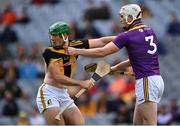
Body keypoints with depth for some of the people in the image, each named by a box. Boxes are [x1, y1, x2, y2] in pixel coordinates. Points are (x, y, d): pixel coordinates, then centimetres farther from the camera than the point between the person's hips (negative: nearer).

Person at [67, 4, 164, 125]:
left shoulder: (127, 36, -8)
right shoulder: (150, 31, 14)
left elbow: (101, 52, -5)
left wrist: (76, 51, 5)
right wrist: (116, 68, 29)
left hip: (146, 82, -8)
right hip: (157, 79, 8)